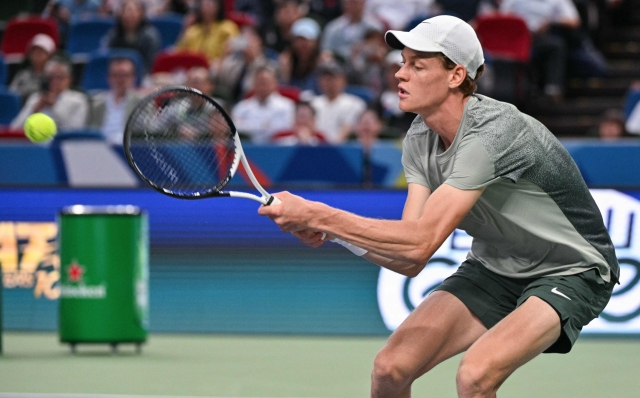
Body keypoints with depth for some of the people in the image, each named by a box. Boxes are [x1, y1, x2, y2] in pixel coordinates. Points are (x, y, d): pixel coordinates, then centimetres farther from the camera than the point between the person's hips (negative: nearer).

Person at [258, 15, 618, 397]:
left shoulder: (492, 132, -31)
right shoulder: (420, 139, -6)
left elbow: (421, 243, -36)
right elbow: (409, 260, -9)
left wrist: (318, 215, -35)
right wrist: (329, 232, -24)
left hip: (570, 272, -7)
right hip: (493, 267, 8)